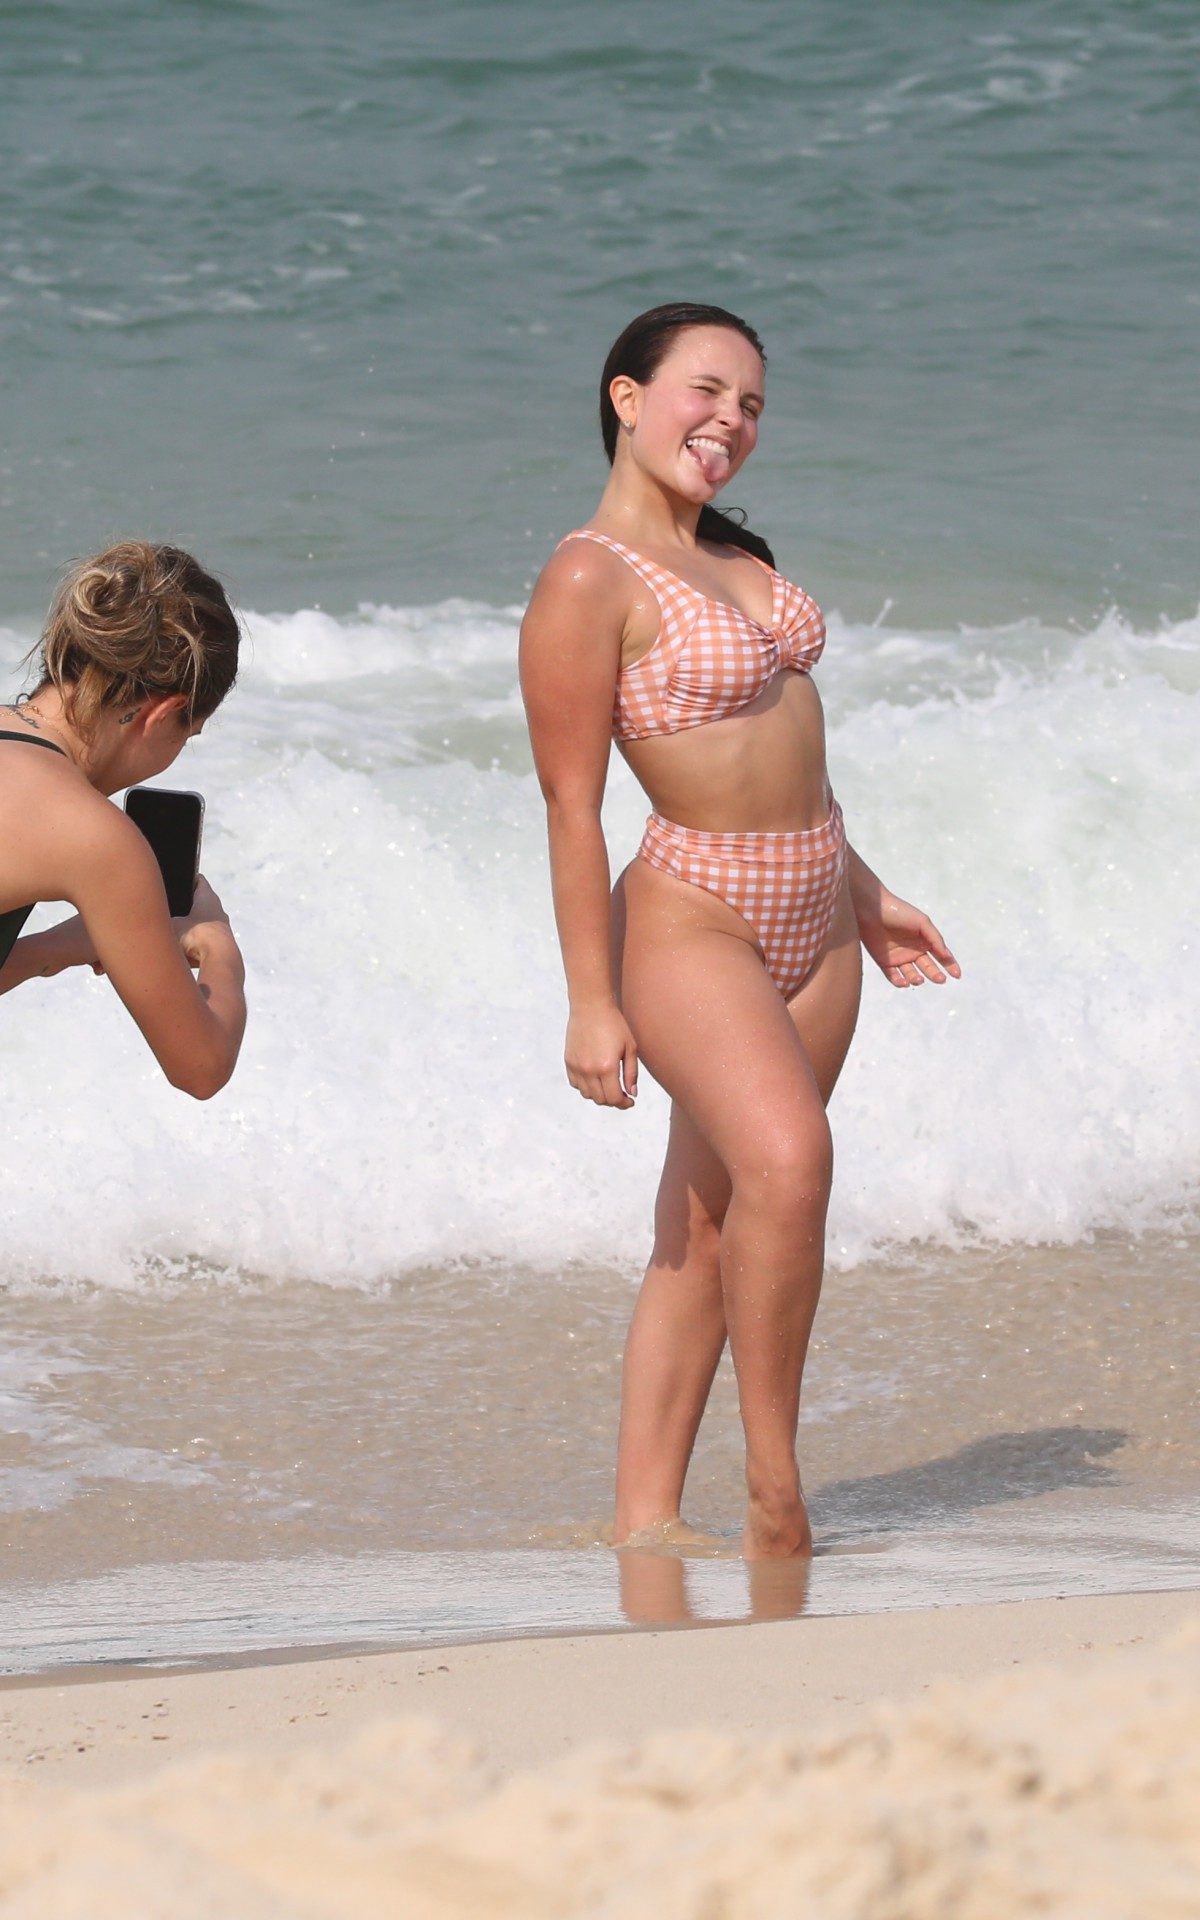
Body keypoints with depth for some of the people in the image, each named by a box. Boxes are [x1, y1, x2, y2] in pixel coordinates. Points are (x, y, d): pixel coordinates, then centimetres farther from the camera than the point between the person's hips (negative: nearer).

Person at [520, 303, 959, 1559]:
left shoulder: (733, 559, 13)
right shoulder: (591, 581, -12)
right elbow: (571, 805, -13)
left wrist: (862, 894, 27)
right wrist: (592, 1001, -16)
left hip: (810, 923, 8)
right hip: (692, 920, -8)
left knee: (706, 1225, 7)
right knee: (788, 1159, -28)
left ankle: (643, 1517, 10)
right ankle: (772, 1481, -18)